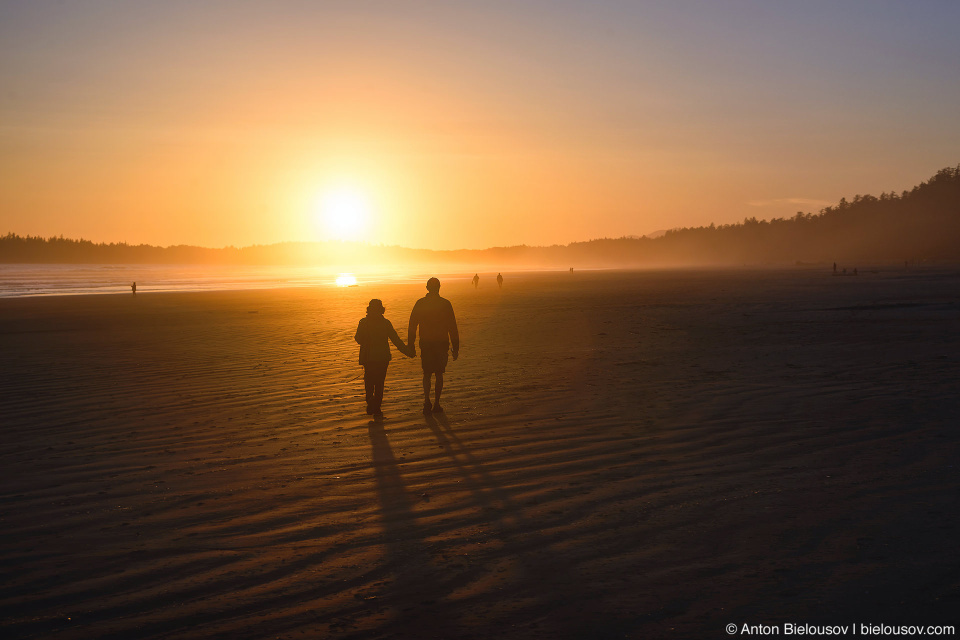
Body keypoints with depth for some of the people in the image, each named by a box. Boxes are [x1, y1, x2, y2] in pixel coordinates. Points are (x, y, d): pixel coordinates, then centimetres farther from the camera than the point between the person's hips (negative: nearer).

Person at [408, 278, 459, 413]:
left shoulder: (420, 303, -1)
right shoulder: (445, 304, -5)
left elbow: (412, 326, 0)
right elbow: (452, 327, -4)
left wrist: (411, 346, 7)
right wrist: (456, 347, 1)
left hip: (425, 345, 1)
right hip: (441, 344, -1)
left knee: (427, 374, 12)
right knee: (439, 374, 11)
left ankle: (427, 400, -7)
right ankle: (436, 403, 10)